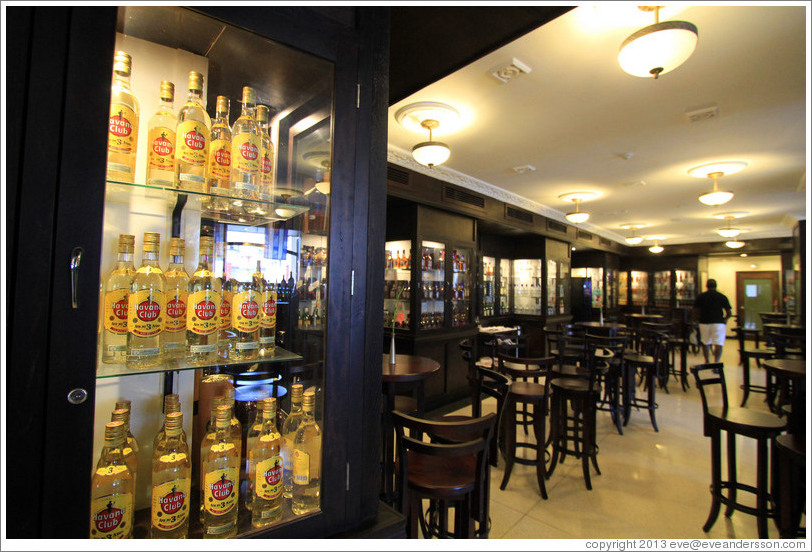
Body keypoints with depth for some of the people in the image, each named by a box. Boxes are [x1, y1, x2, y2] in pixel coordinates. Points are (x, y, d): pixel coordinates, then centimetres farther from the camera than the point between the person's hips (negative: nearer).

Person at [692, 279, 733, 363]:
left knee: (705, 342, 17)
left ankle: (707, 361, 27)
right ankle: (716, 362, -17)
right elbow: (729, 313, 2)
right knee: (718, 344, -2)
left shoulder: (700, 296, 3)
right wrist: (725, 319, 20)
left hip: (704, 322, 1)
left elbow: (695, 312, -1)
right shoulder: (722, 297, 2)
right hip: (719, 323, -1)